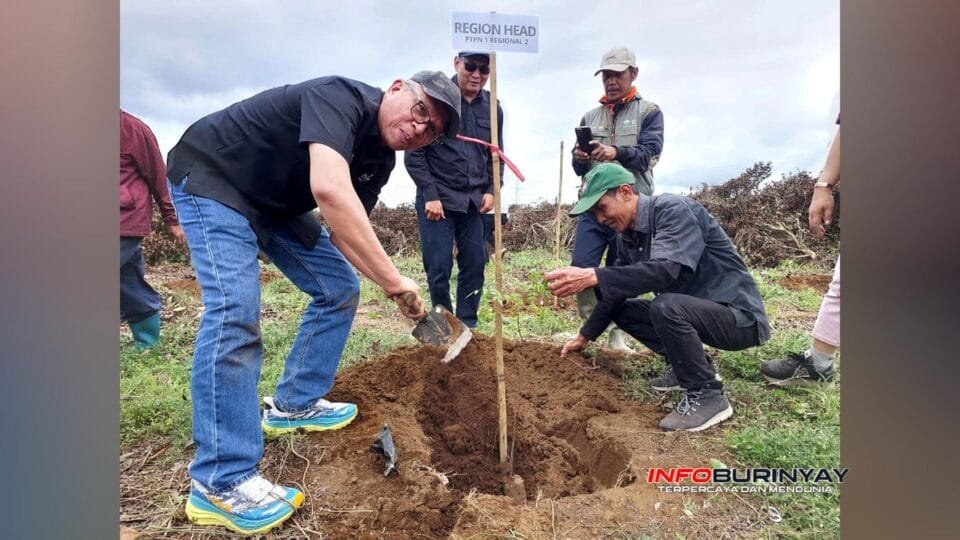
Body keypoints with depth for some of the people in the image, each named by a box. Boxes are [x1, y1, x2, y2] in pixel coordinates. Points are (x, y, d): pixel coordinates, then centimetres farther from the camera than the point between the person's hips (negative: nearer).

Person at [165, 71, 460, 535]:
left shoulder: (380, 158, -4)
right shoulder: (341, 97, -30)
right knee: (236, 309, -23)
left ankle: (293, 404, 19)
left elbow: (343, 231, -1)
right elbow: (330, 190, -48)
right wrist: (392, 278, -45)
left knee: (339, 288, 4)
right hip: (213, 178, -9)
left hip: (277, 200, 9)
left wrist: (393, 290, -16)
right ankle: (220, 482, -14)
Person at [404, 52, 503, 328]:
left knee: (475, 265, 5)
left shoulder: (493, 108, 9)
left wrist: (491, 191, 3)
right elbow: (414, 154, -6)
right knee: (439, 267, -2)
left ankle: (467, 325, 19)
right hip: (437, 199, -4)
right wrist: (430, 195, -12)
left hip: (475, 201, 4)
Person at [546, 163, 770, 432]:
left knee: (666, 306, -33)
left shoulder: (674, 210, -21)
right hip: (691, 310, 9)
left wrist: (592, 276, -43)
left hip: (739, 316, -8)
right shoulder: (628, 236, 4)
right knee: (623, 310, 8)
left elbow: (664, 270, -37)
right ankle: (692, 366, 12)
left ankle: (707, 396, -13)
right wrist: (584, 336, 15)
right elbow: (619, 287, 13)